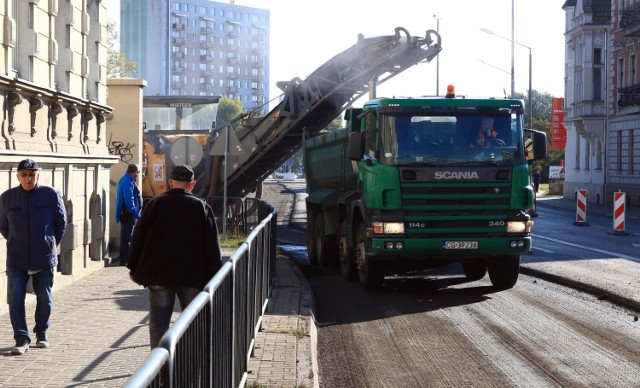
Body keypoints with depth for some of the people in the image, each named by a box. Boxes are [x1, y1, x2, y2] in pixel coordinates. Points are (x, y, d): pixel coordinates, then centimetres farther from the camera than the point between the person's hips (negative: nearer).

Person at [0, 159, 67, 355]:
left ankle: (41, 333, 29)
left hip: (44, 258, 0)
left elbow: (61, 222, 6)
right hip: (16, 260, 1)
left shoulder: (51, 195, -6)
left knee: (44, 299, 10)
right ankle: (22, 339, 1)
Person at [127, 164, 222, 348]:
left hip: (158, 273, 0)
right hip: (192, 276, 0)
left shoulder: (155, 204, 3)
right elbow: (212, 245, 0)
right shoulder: (202, 207, 3)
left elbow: (138, 238, 5)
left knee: (158, 323, 3)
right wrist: (213, 277, 3)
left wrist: (134, 269, 13)